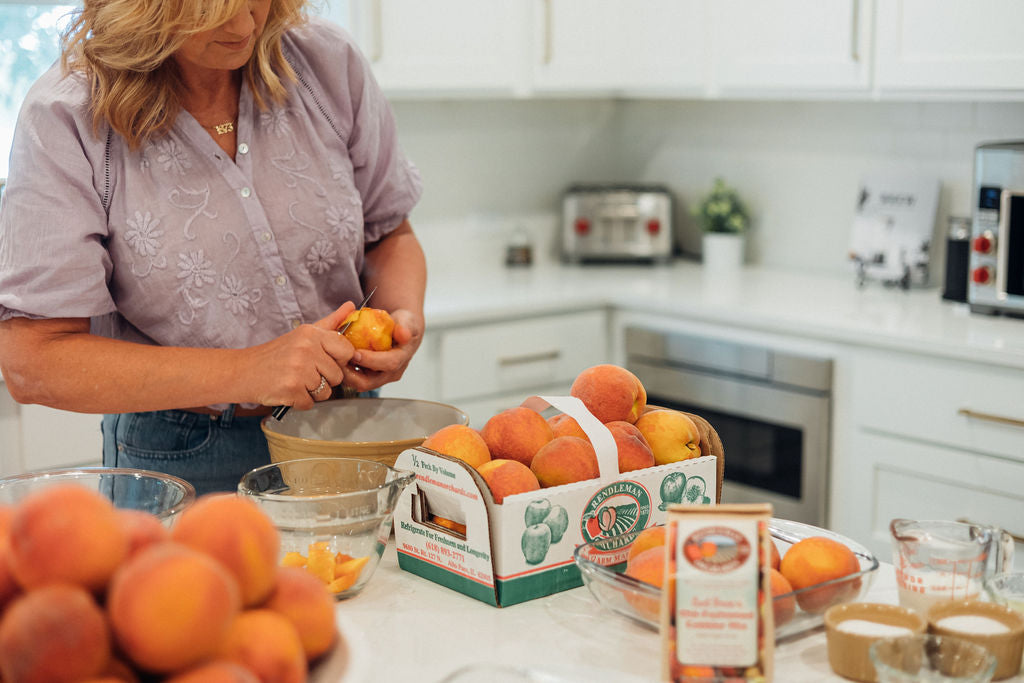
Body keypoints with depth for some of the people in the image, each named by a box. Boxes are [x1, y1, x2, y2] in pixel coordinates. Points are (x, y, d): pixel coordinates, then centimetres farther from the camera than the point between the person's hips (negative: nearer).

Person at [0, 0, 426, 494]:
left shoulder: (327, 63, -2)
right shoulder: (66, 120, -13)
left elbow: (389, 233, 13)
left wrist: (404, 318, -10)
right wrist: (245, 372, -24)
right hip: (181, 463, -3)